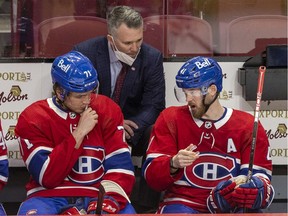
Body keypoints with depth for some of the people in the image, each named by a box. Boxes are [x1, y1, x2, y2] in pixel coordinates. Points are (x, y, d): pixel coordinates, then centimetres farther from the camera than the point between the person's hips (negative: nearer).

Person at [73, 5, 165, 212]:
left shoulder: (152, 57, -9)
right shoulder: (85, 53, -14)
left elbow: (153, 107, -11)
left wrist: (128, 133, -32)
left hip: (134, 126, 1)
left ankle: (148, 207, -17)